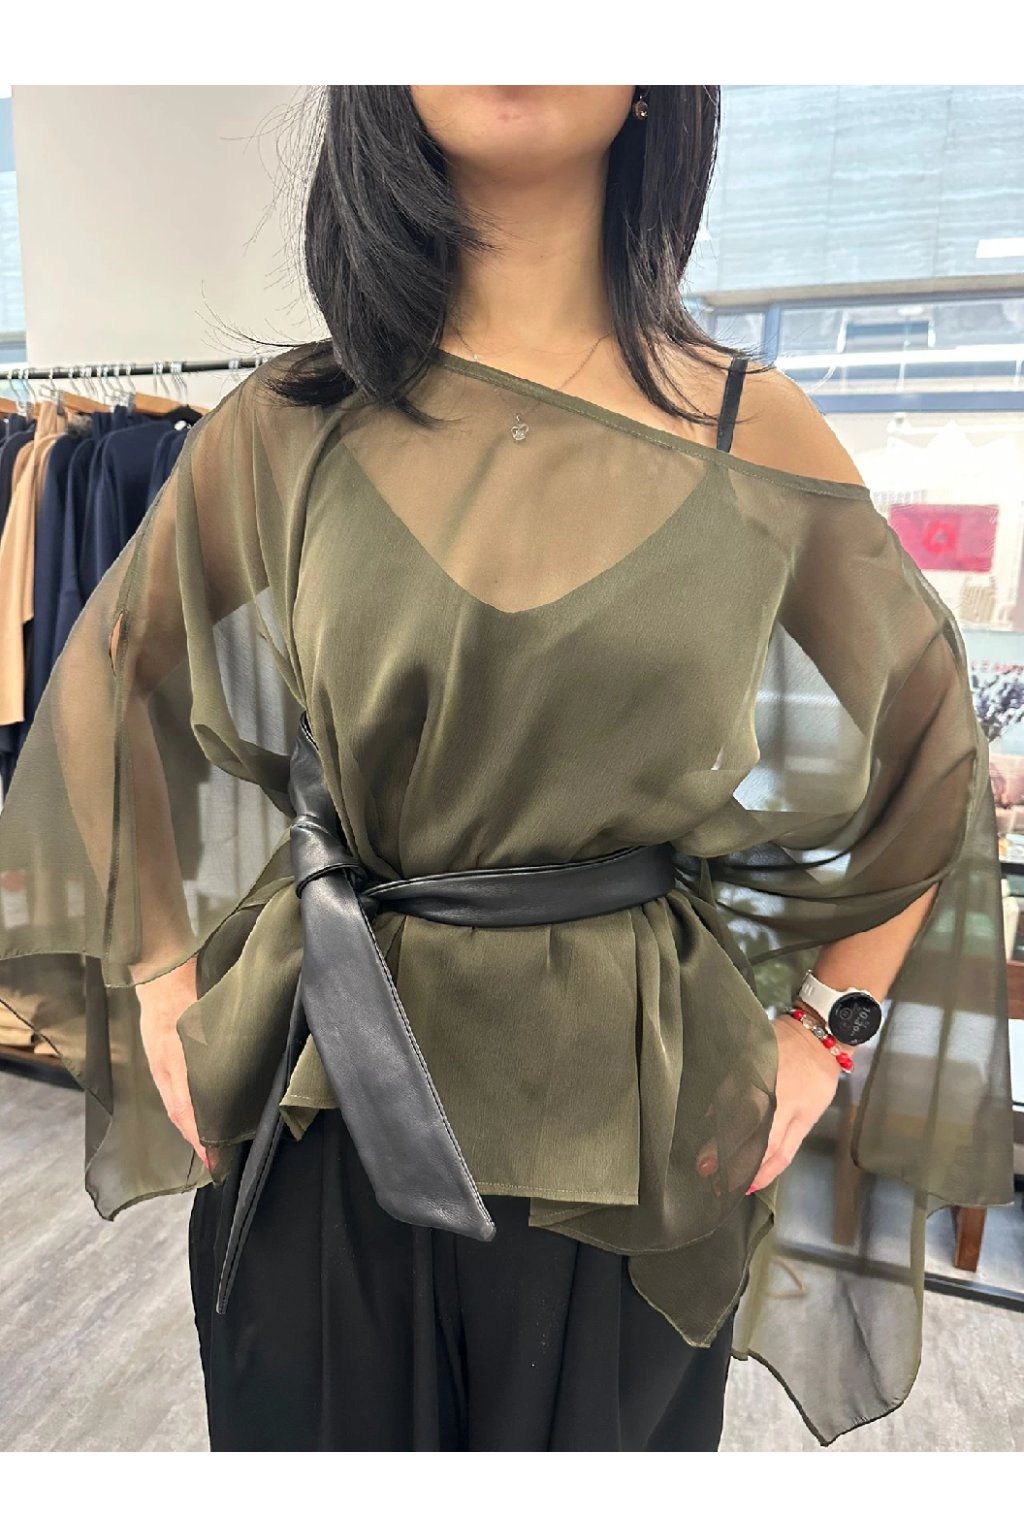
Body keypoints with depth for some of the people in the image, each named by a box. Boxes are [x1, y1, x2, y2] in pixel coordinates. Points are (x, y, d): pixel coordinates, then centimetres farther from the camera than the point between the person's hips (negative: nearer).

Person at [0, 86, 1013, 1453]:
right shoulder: (292, 425, -3)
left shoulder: (757, 434, -4)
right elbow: (116, 687, 9)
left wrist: (831, 1025, 2)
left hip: (630, 1096, 1)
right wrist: (164, 980, 3)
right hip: (332, 1082, 1)